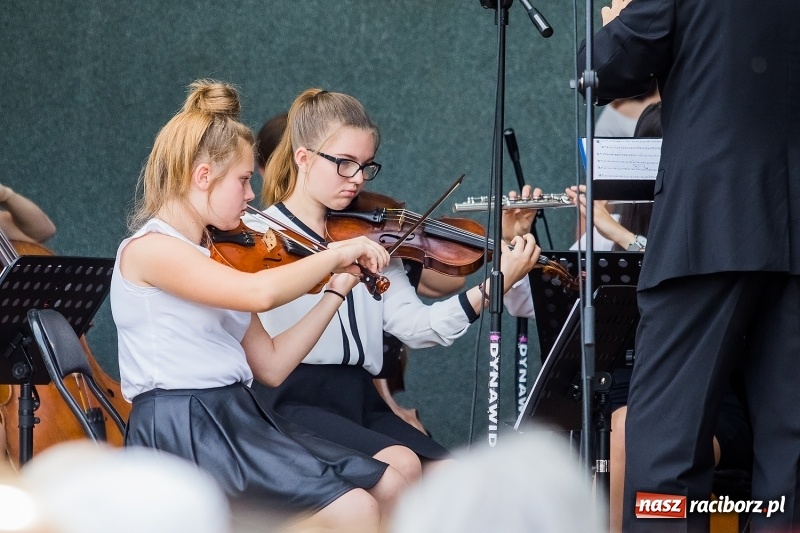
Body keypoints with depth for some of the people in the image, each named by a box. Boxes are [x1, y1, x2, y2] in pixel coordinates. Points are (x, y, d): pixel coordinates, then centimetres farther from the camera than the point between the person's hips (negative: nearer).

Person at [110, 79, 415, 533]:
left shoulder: (213, 257, 16)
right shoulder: (148, 250, -12)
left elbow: (271, 366, 15)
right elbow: (261, 293, -27)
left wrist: (337, 290, 10)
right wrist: (338, 252, -12)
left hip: (241, 419, 9)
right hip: (181, 433, -9)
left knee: (387, 487, 1)